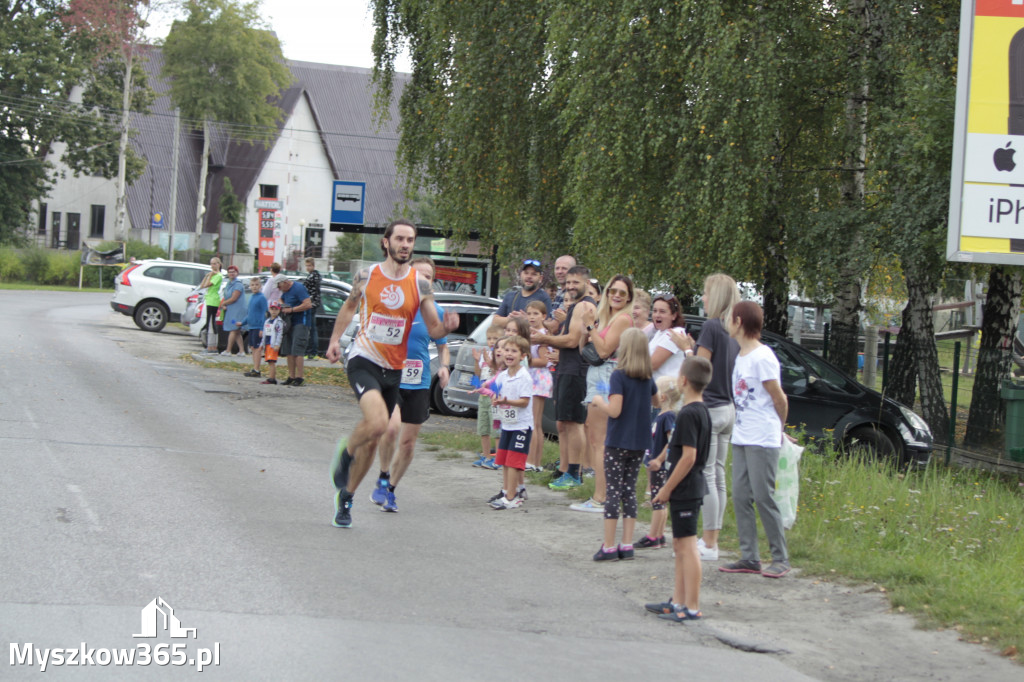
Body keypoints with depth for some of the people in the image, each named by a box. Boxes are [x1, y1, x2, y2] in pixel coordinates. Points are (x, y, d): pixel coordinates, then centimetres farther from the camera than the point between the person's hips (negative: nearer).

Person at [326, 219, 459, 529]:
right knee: (377, 423, -28)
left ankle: (345, 498, 27)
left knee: (372, 440, 9)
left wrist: (446, 327, -21)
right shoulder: (366, 276, -2)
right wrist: (335, 339, 10)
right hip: (363, 360, -3)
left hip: (394, 369, 3)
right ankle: (345, 452, 4)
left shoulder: (420, 284, -1)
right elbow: (349, 307, 17)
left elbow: (433, 329, 0)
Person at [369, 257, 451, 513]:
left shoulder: (435, 311, 2)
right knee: (391, 426, -26)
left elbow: (442, 347, 14)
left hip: (419, 384, 3)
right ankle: (383, 480, -4)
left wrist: (444, 366, -6)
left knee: (408, 442, 6)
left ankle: (390, 491, 26)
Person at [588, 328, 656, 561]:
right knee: (630, 490, 11)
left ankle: (609, 547, 0)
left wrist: (599, 401, -3)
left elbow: (614, 410, -22)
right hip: (640, 442, 6)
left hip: (618, 442, -6)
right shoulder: (648, 378, 6)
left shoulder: (619, 376, -14)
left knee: (614, 491, -2)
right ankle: (627, 545, 11)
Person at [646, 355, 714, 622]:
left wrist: (667, 488, -16)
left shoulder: (688, 414, -18)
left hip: (684, 489, -10)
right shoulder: (702, 411, 11)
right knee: (680, 545, 16)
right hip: (693, 488, 10)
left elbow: (688, 456, -22)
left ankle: (692, 608, -4)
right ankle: (678, 601, 24)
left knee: (687, 547, -6)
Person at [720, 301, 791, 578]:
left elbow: (779, 400, -9)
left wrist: (777, 429, 3)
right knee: (741, 497, 6)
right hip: (741, 438, 8)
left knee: (763, 498, -6)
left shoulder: (762, 357, -14)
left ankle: (780, 559, 3)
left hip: (762, 440, -8)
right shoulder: (741, 356, 12)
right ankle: (749, 557, 10)